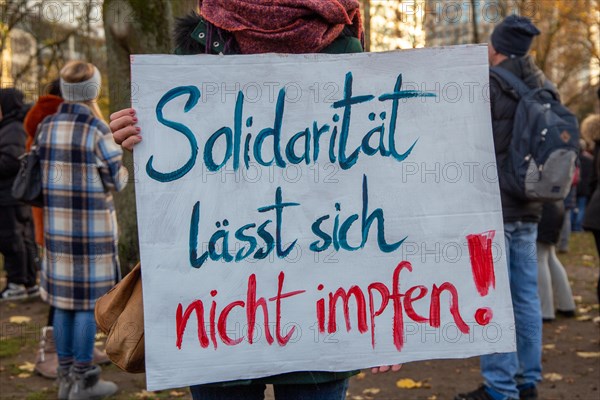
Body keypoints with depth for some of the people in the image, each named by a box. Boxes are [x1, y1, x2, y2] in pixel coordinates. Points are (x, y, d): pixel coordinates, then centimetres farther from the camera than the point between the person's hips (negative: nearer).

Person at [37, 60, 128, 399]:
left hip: (56, 223, 6)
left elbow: (45, 171, 9)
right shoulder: (98, 130, -13)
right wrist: (124, 171, 14)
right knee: (90, 299, 2)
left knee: (64, 298, 12)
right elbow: (116, 181, -7)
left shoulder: (46, 127, 4)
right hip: (93, 225, -6)